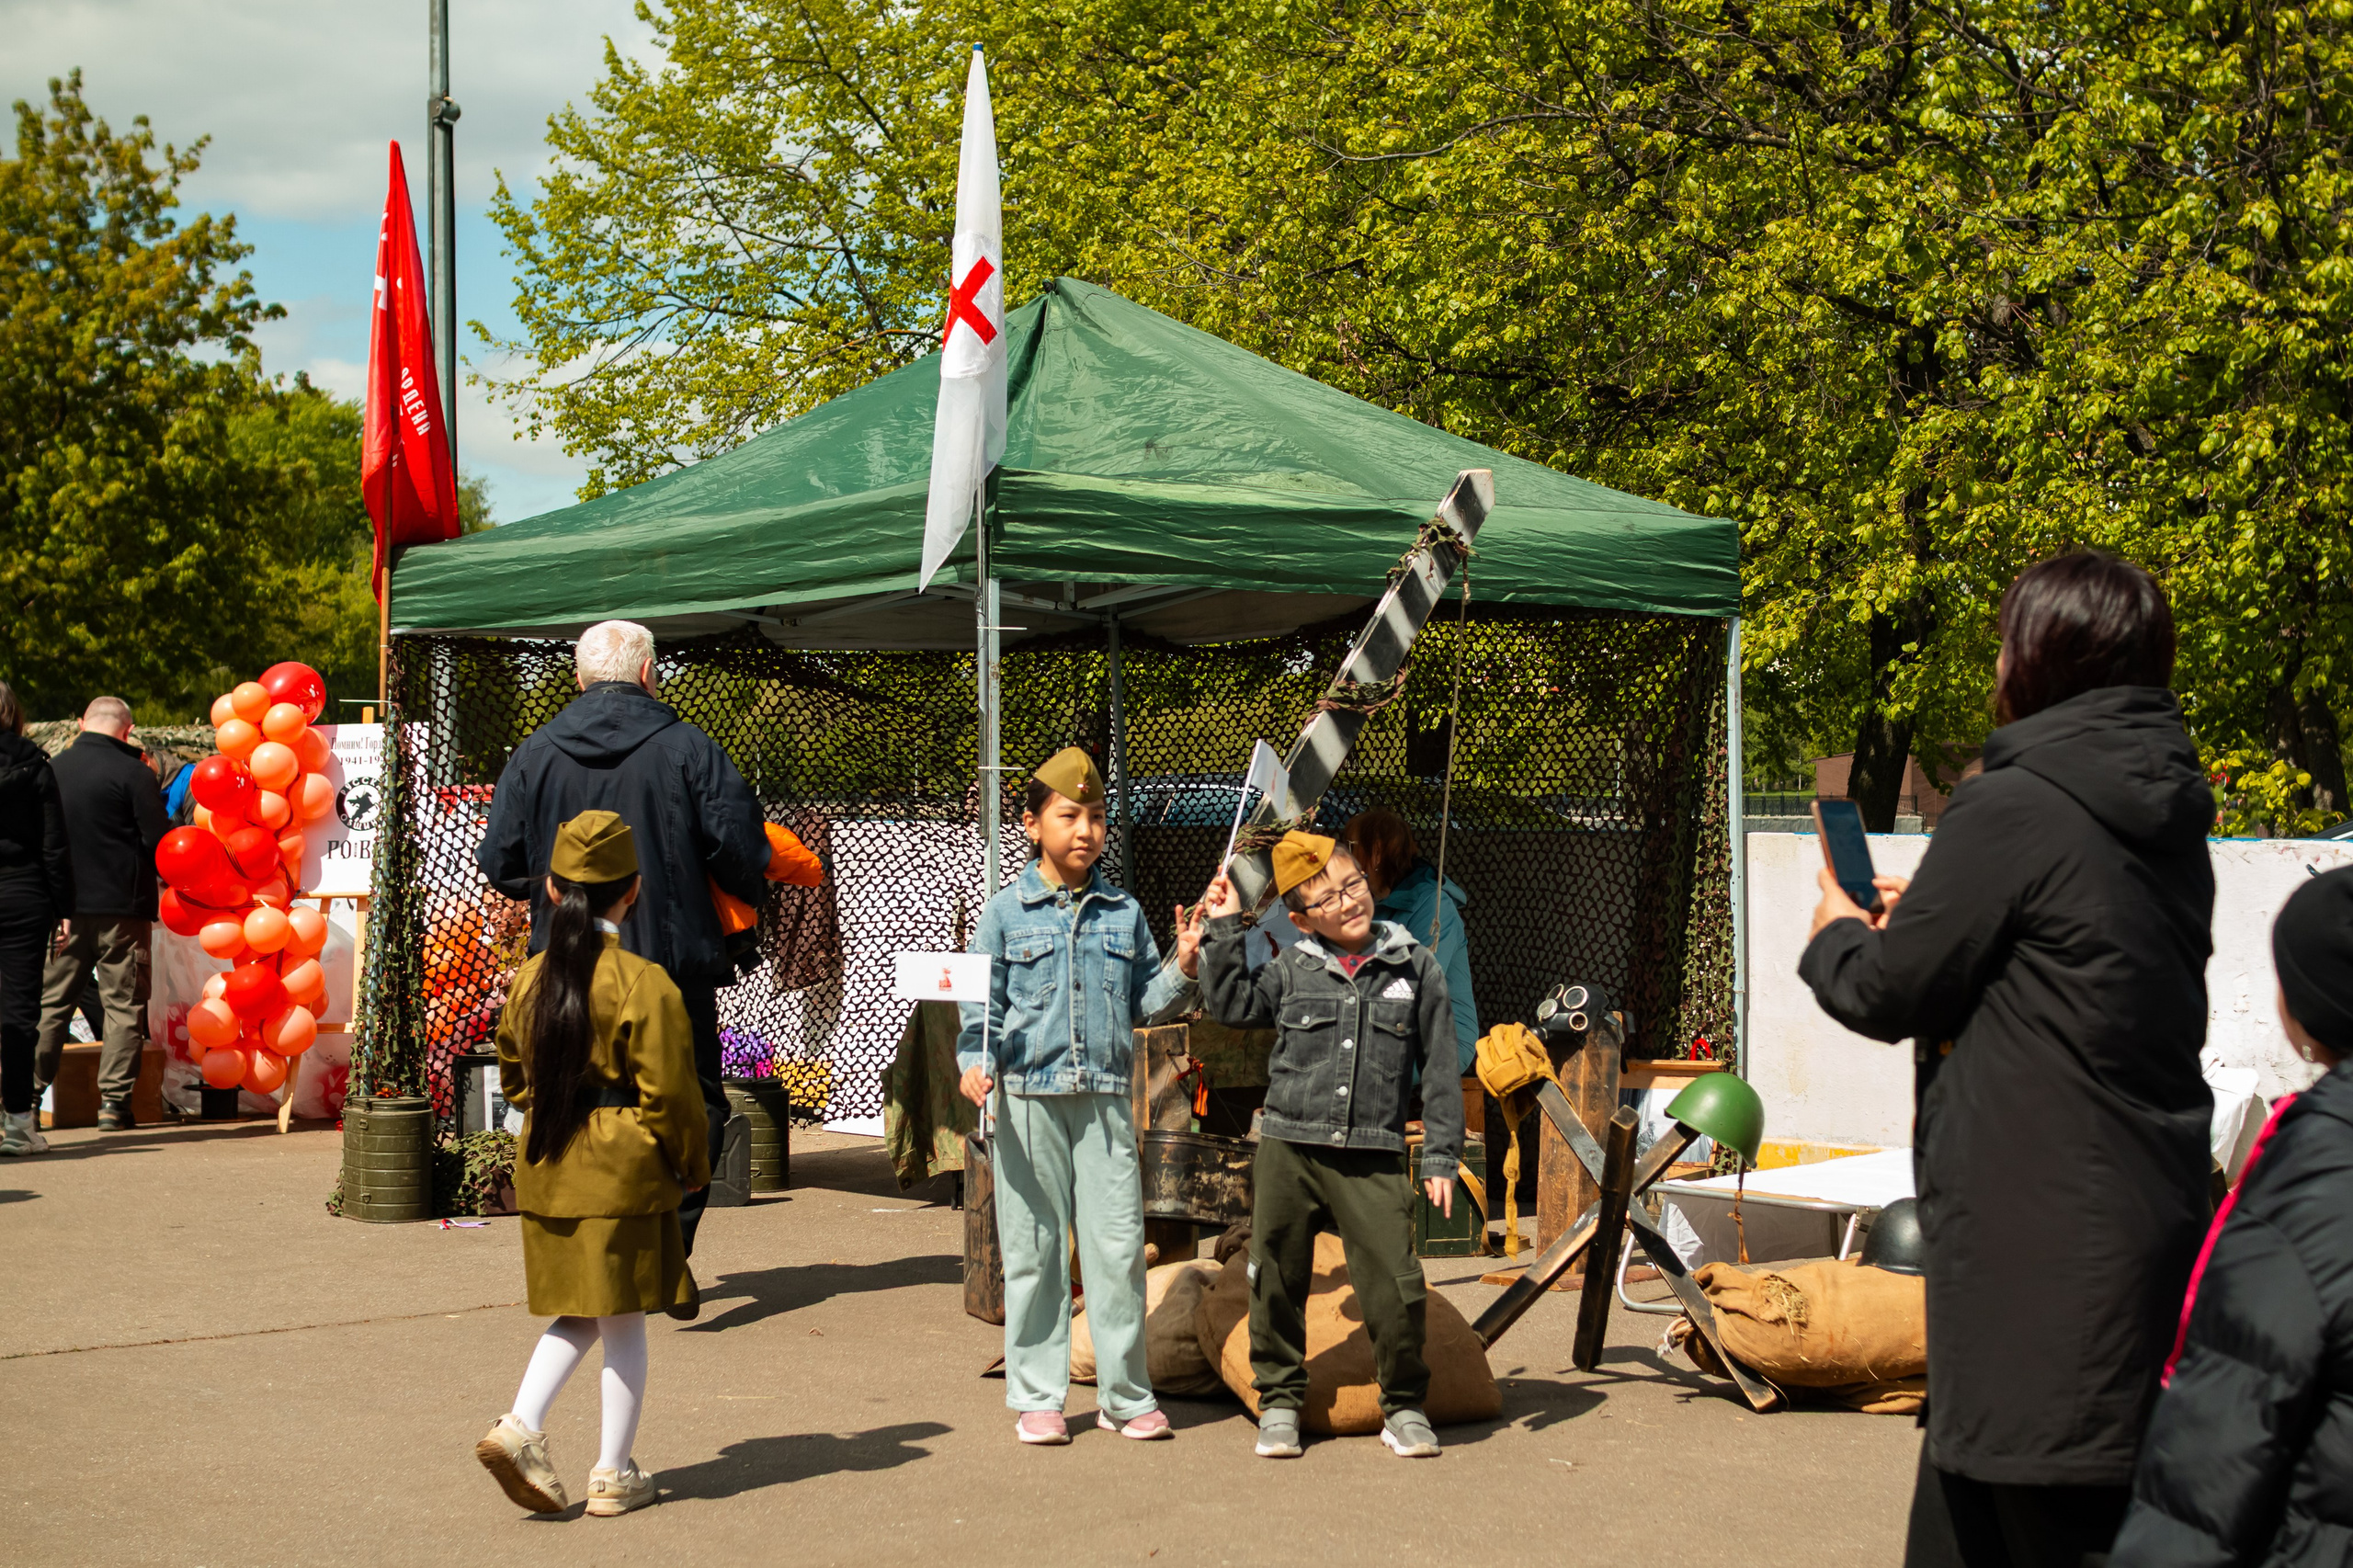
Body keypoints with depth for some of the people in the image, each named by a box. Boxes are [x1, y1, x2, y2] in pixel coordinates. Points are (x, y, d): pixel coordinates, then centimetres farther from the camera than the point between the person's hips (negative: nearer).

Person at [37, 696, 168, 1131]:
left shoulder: (53, 768, 5)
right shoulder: (134, 773, -10)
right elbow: (159, 841, -10)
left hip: (65, 908, 4)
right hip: (122, 906, -4)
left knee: (50, 1001, 11)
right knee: (124, 1004, 2)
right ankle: (114, 1100, 0)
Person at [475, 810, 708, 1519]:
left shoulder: (529, 979, 3)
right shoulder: (645, 984, -15)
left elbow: (513, 1075, 14)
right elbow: (668, 1095, -13)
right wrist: (690, 1166, 2)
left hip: (545, 1169, 5)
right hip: (623, 1171, -5)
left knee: (577, 1315, 19)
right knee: (623, 1323, 7)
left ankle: (521, 1426, 2)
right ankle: (614, 1475, 13)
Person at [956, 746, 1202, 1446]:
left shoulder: (1124, 913, 12)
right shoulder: (1005, 913, 4)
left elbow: (1142, 1000, 16)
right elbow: (983, 1002, 4)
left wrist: (1182, 967, 0)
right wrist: (975, 1062, -10)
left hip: (1106, 1097, 2)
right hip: (1028, 1097, -2)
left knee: (1118, 1244, 1)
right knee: (1033, 1249, 3)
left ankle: (1125, 1394, 12)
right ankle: (1037, 1397, 12)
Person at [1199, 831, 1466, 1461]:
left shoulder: (1415, 968, 5)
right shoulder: (1292, 971, 6)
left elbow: (1440, 1068, 8)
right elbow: (1230, 1005, 5)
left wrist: (1441, 1156, 5)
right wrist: (1225, 929, 2)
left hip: (1373, 1161, -1)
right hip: (1287, 1153, 1)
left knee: (1396, 1286, -7)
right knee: (1278, 1284, 7)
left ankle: (1404, 1408, 12)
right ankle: (1280, 1402, 24)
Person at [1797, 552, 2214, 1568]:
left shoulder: (2012, 808, -15)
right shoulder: (2169, 816, 11)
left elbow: (1885, 993, -8)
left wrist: (1835, 931, 13)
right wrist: (1929, 916, 22)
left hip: (2040, 1236, -9)